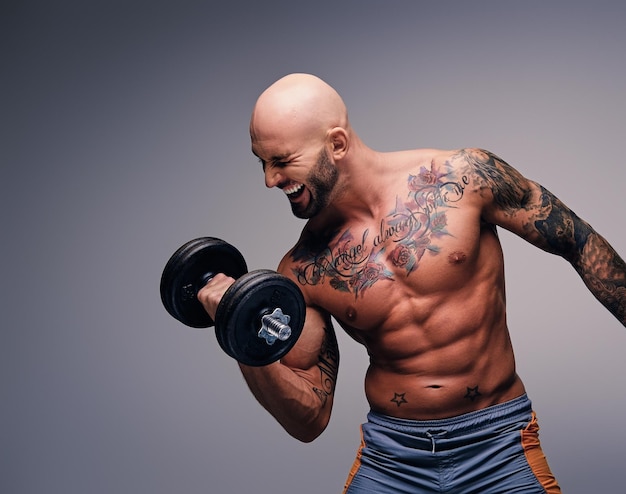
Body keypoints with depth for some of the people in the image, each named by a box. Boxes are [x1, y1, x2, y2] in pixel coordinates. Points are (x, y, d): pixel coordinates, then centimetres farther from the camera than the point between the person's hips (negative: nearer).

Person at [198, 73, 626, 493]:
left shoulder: (462, 178, -13)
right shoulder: (302, 272, -7)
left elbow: (579, 242, -1)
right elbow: (310, 420, -3)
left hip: (497, 445, -1)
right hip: (389, 455, 1)